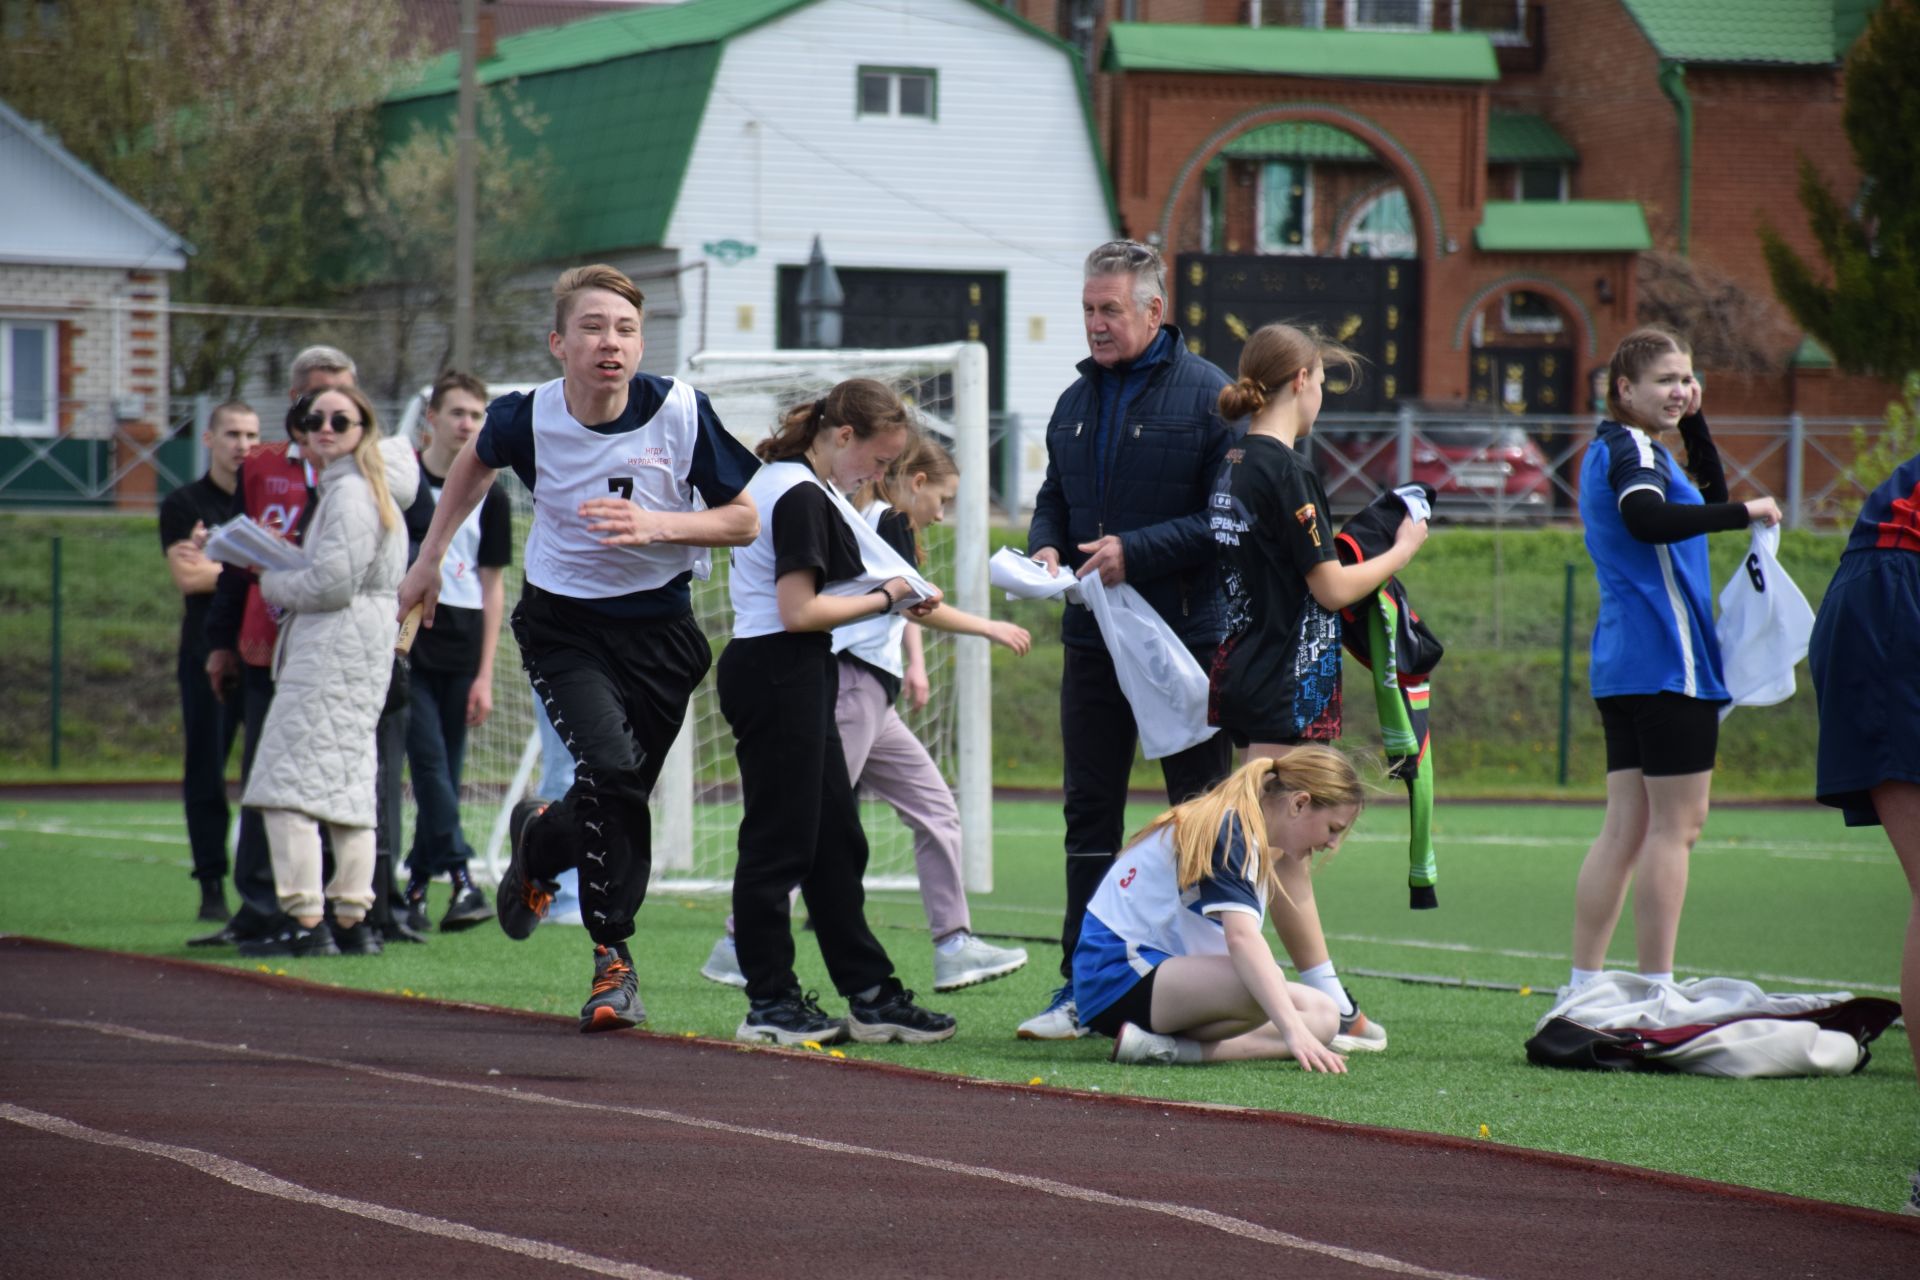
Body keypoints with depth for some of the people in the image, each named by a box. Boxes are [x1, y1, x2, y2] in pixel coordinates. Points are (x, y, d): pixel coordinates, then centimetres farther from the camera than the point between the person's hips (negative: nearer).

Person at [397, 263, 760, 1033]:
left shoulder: (680, 412, -16)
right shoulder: (529, 419, -13)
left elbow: (744, 522, -6)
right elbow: (474, 464, 13)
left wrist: (654, 525, -23)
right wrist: (430, 559, 15)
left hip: (659, 629, 1)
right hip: (564, 623, -1)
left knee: (619, 800, 4)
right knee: (610, 770, -22)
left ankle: (539, 840, 40)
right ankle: (612, 956, -5)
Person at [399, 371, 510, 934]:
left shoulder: (490, 498, 9)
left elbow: (493, 588, 10)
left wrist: (485, 675, 4)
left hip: (460, 651, 2)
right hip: (406, 643, -2)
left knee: (446, 772, 3)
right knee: (428, 759, -15)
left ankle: (416, 888, 10)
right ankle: (460, 878, -21)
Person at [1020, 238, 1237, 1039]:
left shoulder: (1207, 396, -8)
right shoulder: (1076, 401, 13)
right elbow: (1054, 499, 22)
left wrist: (1135, 551, -19)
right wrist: (1045, 548, 0)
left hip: (1186, 639, -6)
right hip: (1093, 640, 6)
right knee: (1089, 813, 7)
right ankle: (1082, 986, 11)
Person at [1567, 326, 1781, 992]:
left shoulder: (1610, 450, 21)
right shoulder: (1633, 449, -10)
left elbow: (1708, 493, 31)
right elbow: (1646, 517, -31)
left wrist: (1695, 419, 20)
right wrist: (1745, 512, -27)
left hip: (1621, 663, 10)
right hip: (1668, 662, -10)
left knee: (1626, 826, 9)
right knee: (1676, 823, -7)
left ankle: (1581, 987, 7)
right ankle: (1657, 992, -7)